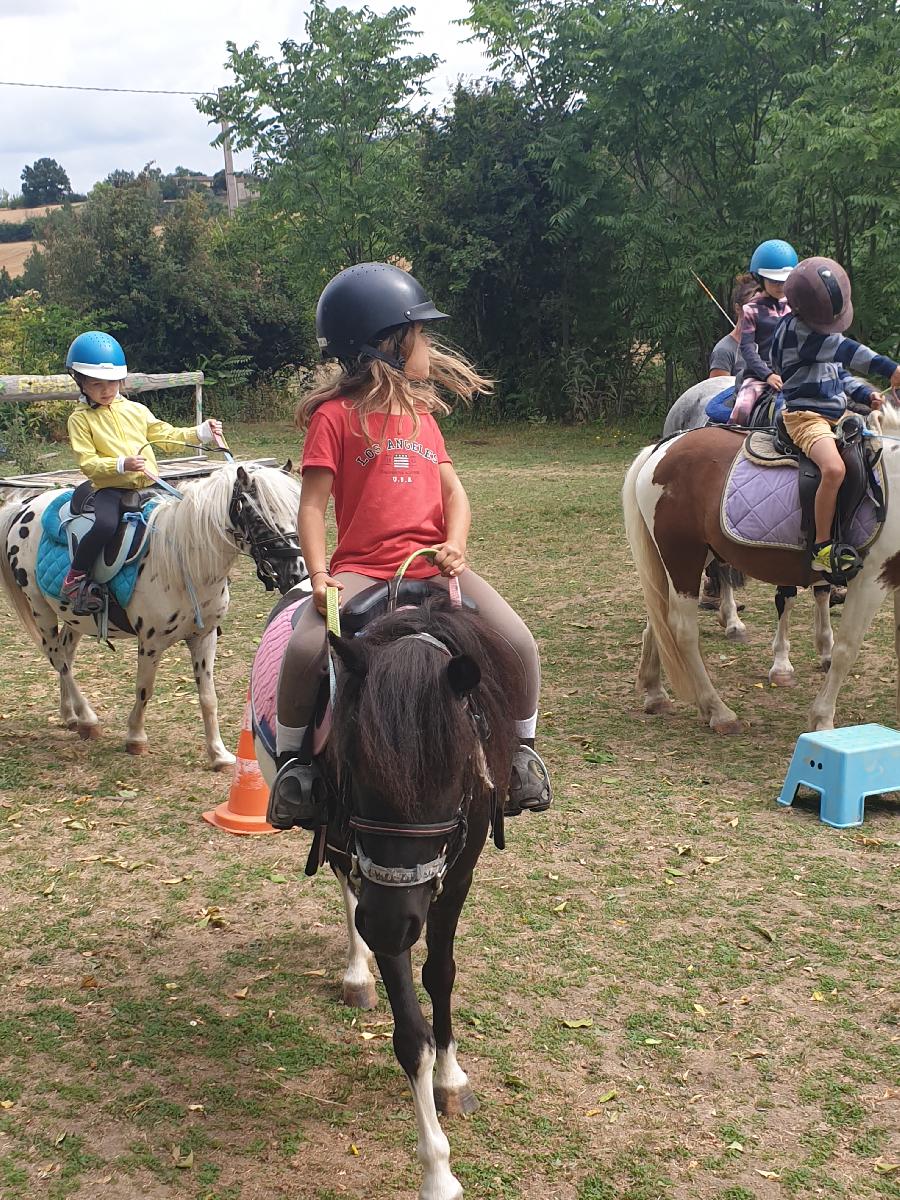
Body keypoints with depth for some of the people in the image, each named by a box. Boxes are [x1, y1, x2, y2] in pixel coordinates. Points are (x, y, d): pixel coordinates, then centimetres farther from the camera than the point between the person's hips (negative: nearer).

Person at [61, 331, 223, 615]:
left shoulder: (136, 410, 15)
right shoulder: (80, 419, 2)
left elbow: (168, 437, 17)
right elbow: (88, 462, -8)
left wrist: (202, 432, 3)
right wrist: (122, 464, -23)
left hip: (148, 484, 5)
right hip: (110, 487, -5)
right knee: (105, 525, -33)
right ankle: (75, 578, -14)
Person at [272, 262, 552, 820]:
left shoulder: (421, 413, 18)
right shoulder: (335, 416, 1)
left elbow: (454, 492, 12)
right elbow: (313, 505, -3)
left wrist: (455, 547, -8)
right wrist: (320, 577, -16)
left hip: (434, 564, 4)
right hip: (362, 568, -4)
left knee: (520, 644, -14)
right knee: (306, 649, -30)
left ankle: (523, 751, 11)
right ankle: (293, 758, -4)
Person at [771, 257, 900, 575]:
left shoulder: (823, 329, 14)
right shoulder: (794, 330, -15)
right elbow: (842, 349, -26)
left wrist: (867, 394, 5)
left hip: (839, 415, 10)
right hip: (806, 415, -10)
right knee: (834, 469, -33)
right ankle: (822, 549, -23)